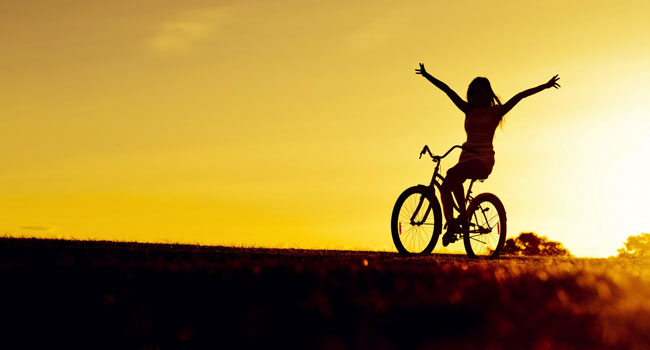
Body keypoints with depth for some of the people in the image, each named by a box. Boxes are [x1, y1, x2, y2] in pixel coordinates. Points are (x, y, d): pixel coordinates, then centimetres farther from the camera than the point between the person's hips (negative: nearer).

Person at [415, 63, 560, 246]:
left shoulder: (496, 111, 5)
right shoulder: (469, 110, 16)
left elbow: (520, 96, -1)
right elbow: (447, 90, 17)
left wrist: (544, 86, -7)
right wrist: (427, 76, 19)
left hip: (484, 159, -5)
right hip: (467, 156, 5)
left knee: (452, 173, -32)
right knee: (445, 187, -19)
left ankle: (463, 215, -23)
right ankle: (450, 226, -14)